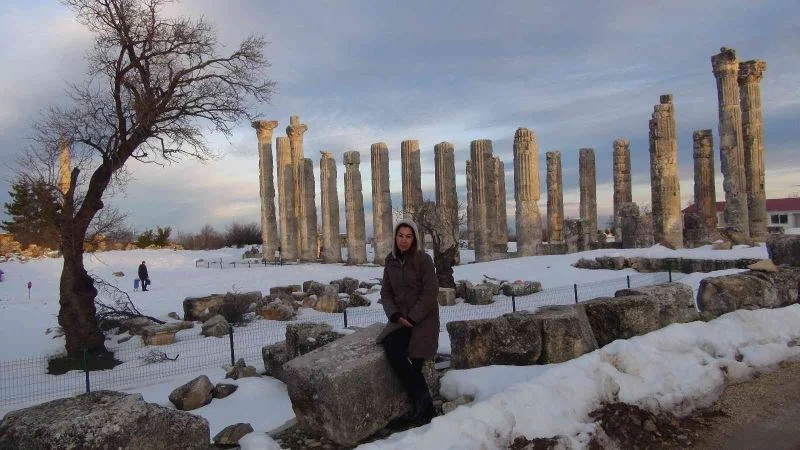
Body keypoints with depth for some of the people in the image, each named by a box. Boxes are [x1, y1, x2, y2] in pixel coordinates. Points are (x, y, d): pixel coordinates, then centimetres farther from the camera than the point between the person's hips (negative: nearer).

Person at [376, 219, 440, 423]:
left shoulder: (423, 259, -7)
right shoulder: (390, 261, 8)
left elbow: (430, 292, -10)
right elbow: (386, 292, 9)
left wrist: (412, 318, -14)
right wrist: (395, 315, -7)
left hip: (423, 318, -3)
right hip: (401, 318, 4)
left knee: (414, 361, -21)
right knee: (391, 349, -23)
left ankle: (421, 404, -2)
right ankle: (423, 400, -17)